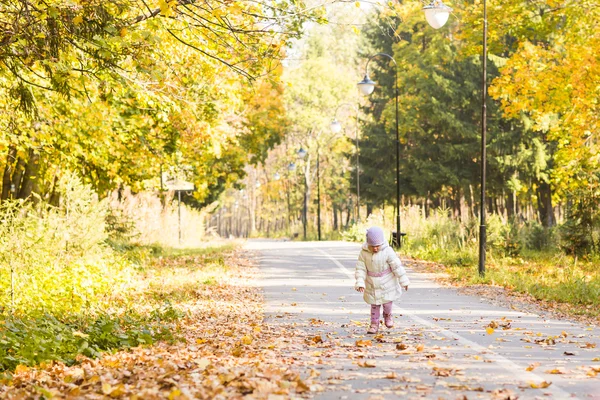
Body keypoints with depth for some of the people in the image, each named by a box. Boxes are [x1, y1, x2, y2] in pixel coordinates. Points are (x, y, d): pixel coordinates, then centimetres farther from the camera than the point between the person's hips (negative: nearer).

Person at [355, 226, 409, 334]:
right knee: (374, 305, 9)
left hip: (387, 283, -2)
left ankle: (387, 315, 37)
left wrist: (403, 281, -12)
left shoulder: (387, 251, -20)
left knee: (387, 302, 5)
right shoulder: (364, 252, -14)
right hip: (372, 284, 2)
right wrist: (360, 283, -20)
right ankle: (374, 325, 21)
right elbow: (360, 268, -11)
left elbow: (397, 266, -15)